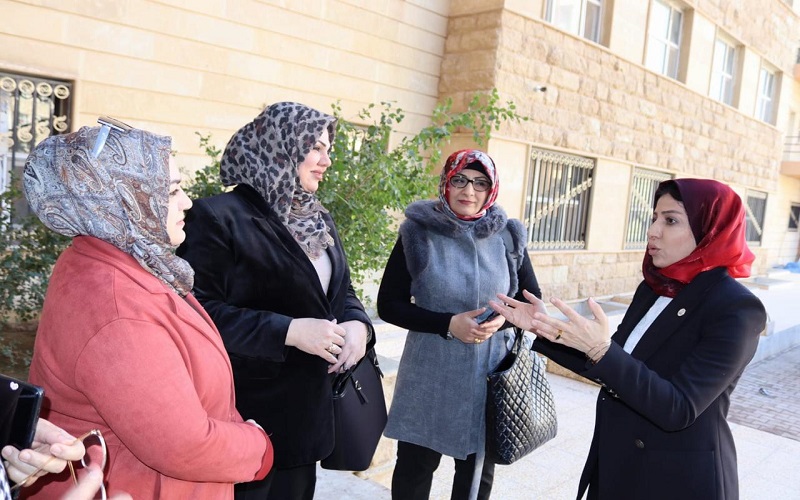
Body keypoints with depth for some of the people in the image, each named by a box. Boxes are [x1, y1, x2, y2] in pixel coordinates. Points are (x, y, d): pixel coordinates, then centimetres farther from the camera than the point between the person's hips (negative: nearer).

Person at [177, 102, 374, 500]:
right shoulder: (219, 217, -15)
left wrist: (357, 324, -9)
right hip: (246, 418, -7)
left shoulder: (319, 219, 11)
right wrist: (288, 331, -27)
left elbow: (342, 291, 13)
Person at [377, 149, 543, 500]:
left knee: (479, 467, 19)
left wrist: (503, 319, -14)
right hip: (430, 376, -2)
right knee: (414, 466, 12)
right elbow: (389, 304, -7)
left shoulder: (508, 236, 0)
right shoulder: (419, 233, -7)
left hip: (491, 375, 2)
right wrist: (448, 324, -19)